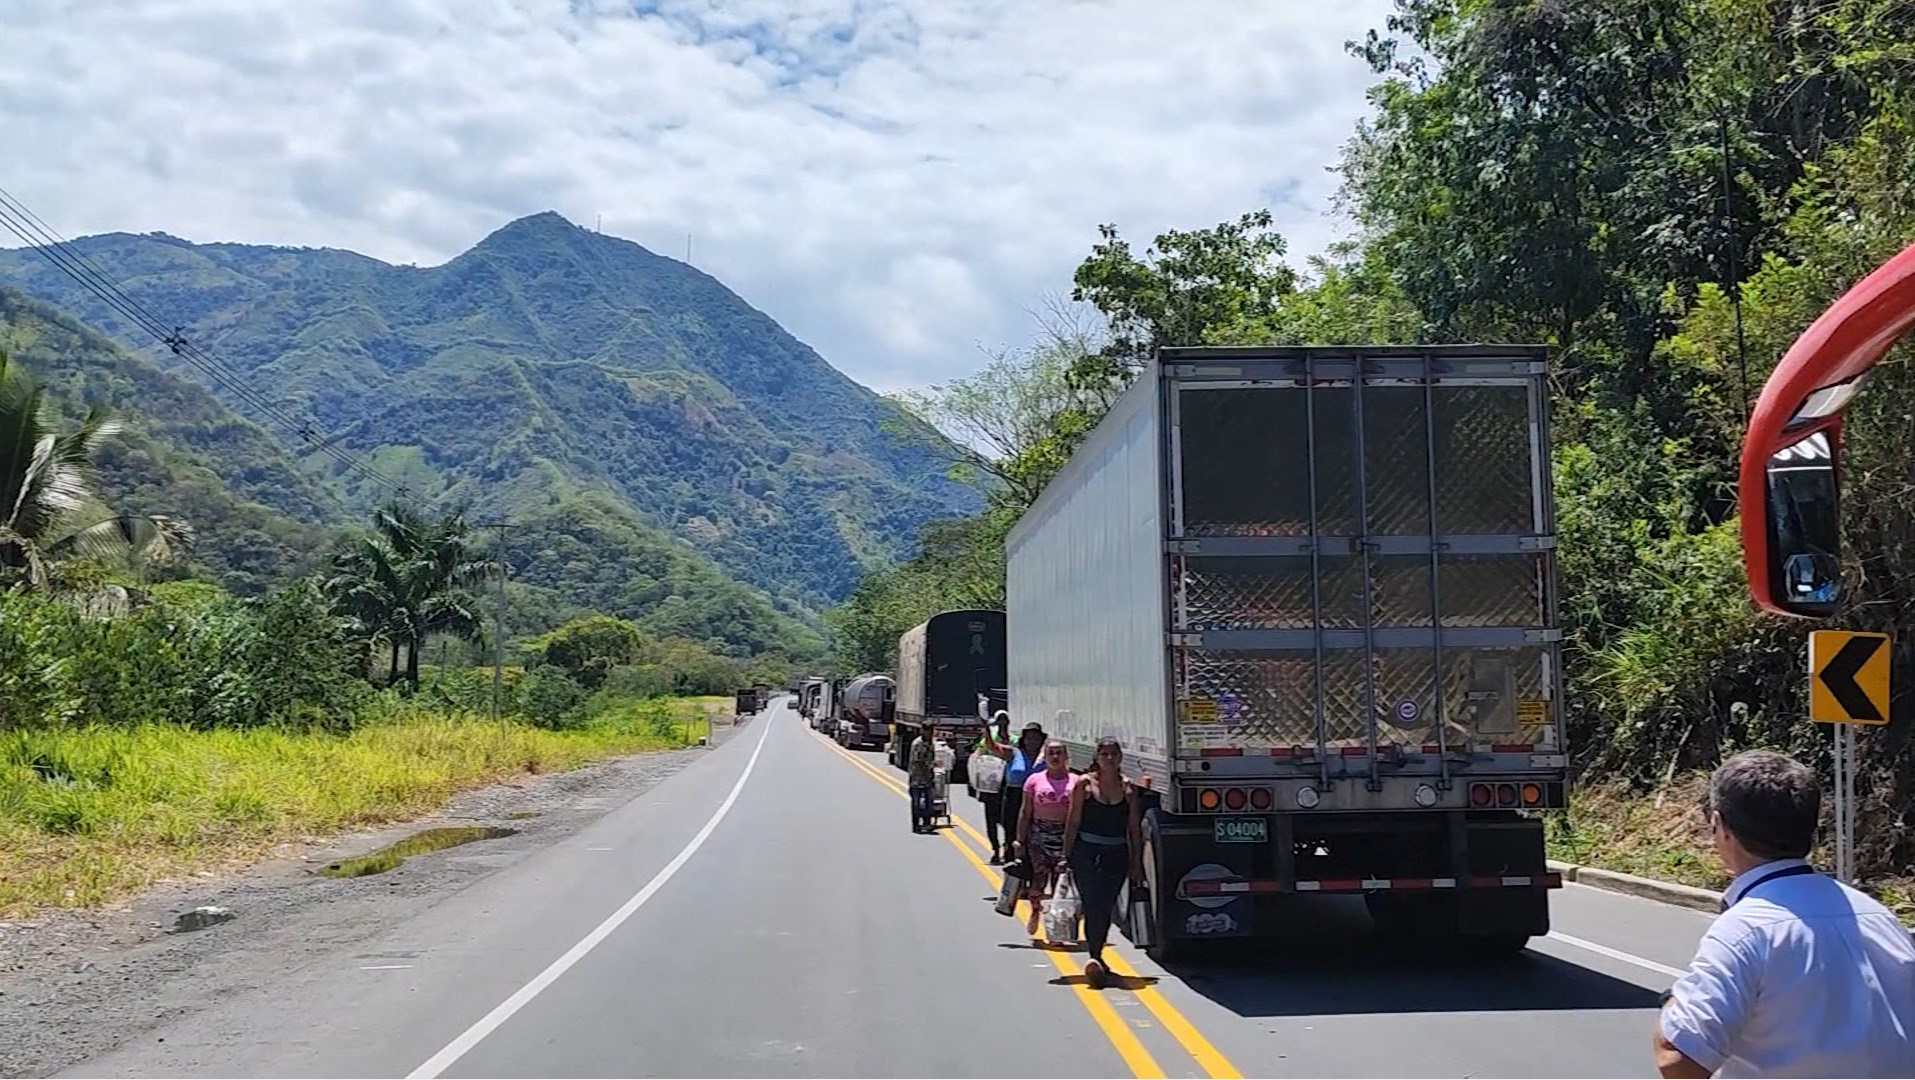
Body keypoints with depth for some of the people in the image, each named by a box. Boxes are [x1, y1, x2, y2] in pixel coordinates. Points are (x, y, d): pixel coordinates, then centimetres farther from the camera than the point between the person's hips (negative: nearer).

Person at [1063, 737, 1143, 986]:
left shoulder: (1127, 787, 5)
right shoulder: (1085, 784, -2)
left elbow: (1134, 828, 8)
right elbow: (1073, 822, -2)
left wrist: (1136, 862, 6)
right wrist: (1066, 855, -6)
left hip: (1117, 854, 3)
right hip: (1087, 853, -3)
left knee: (1106, 908, 11)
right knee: (1093, 906, -12)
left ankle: (1096, 954, 25)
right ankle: (1095, 958, -14)